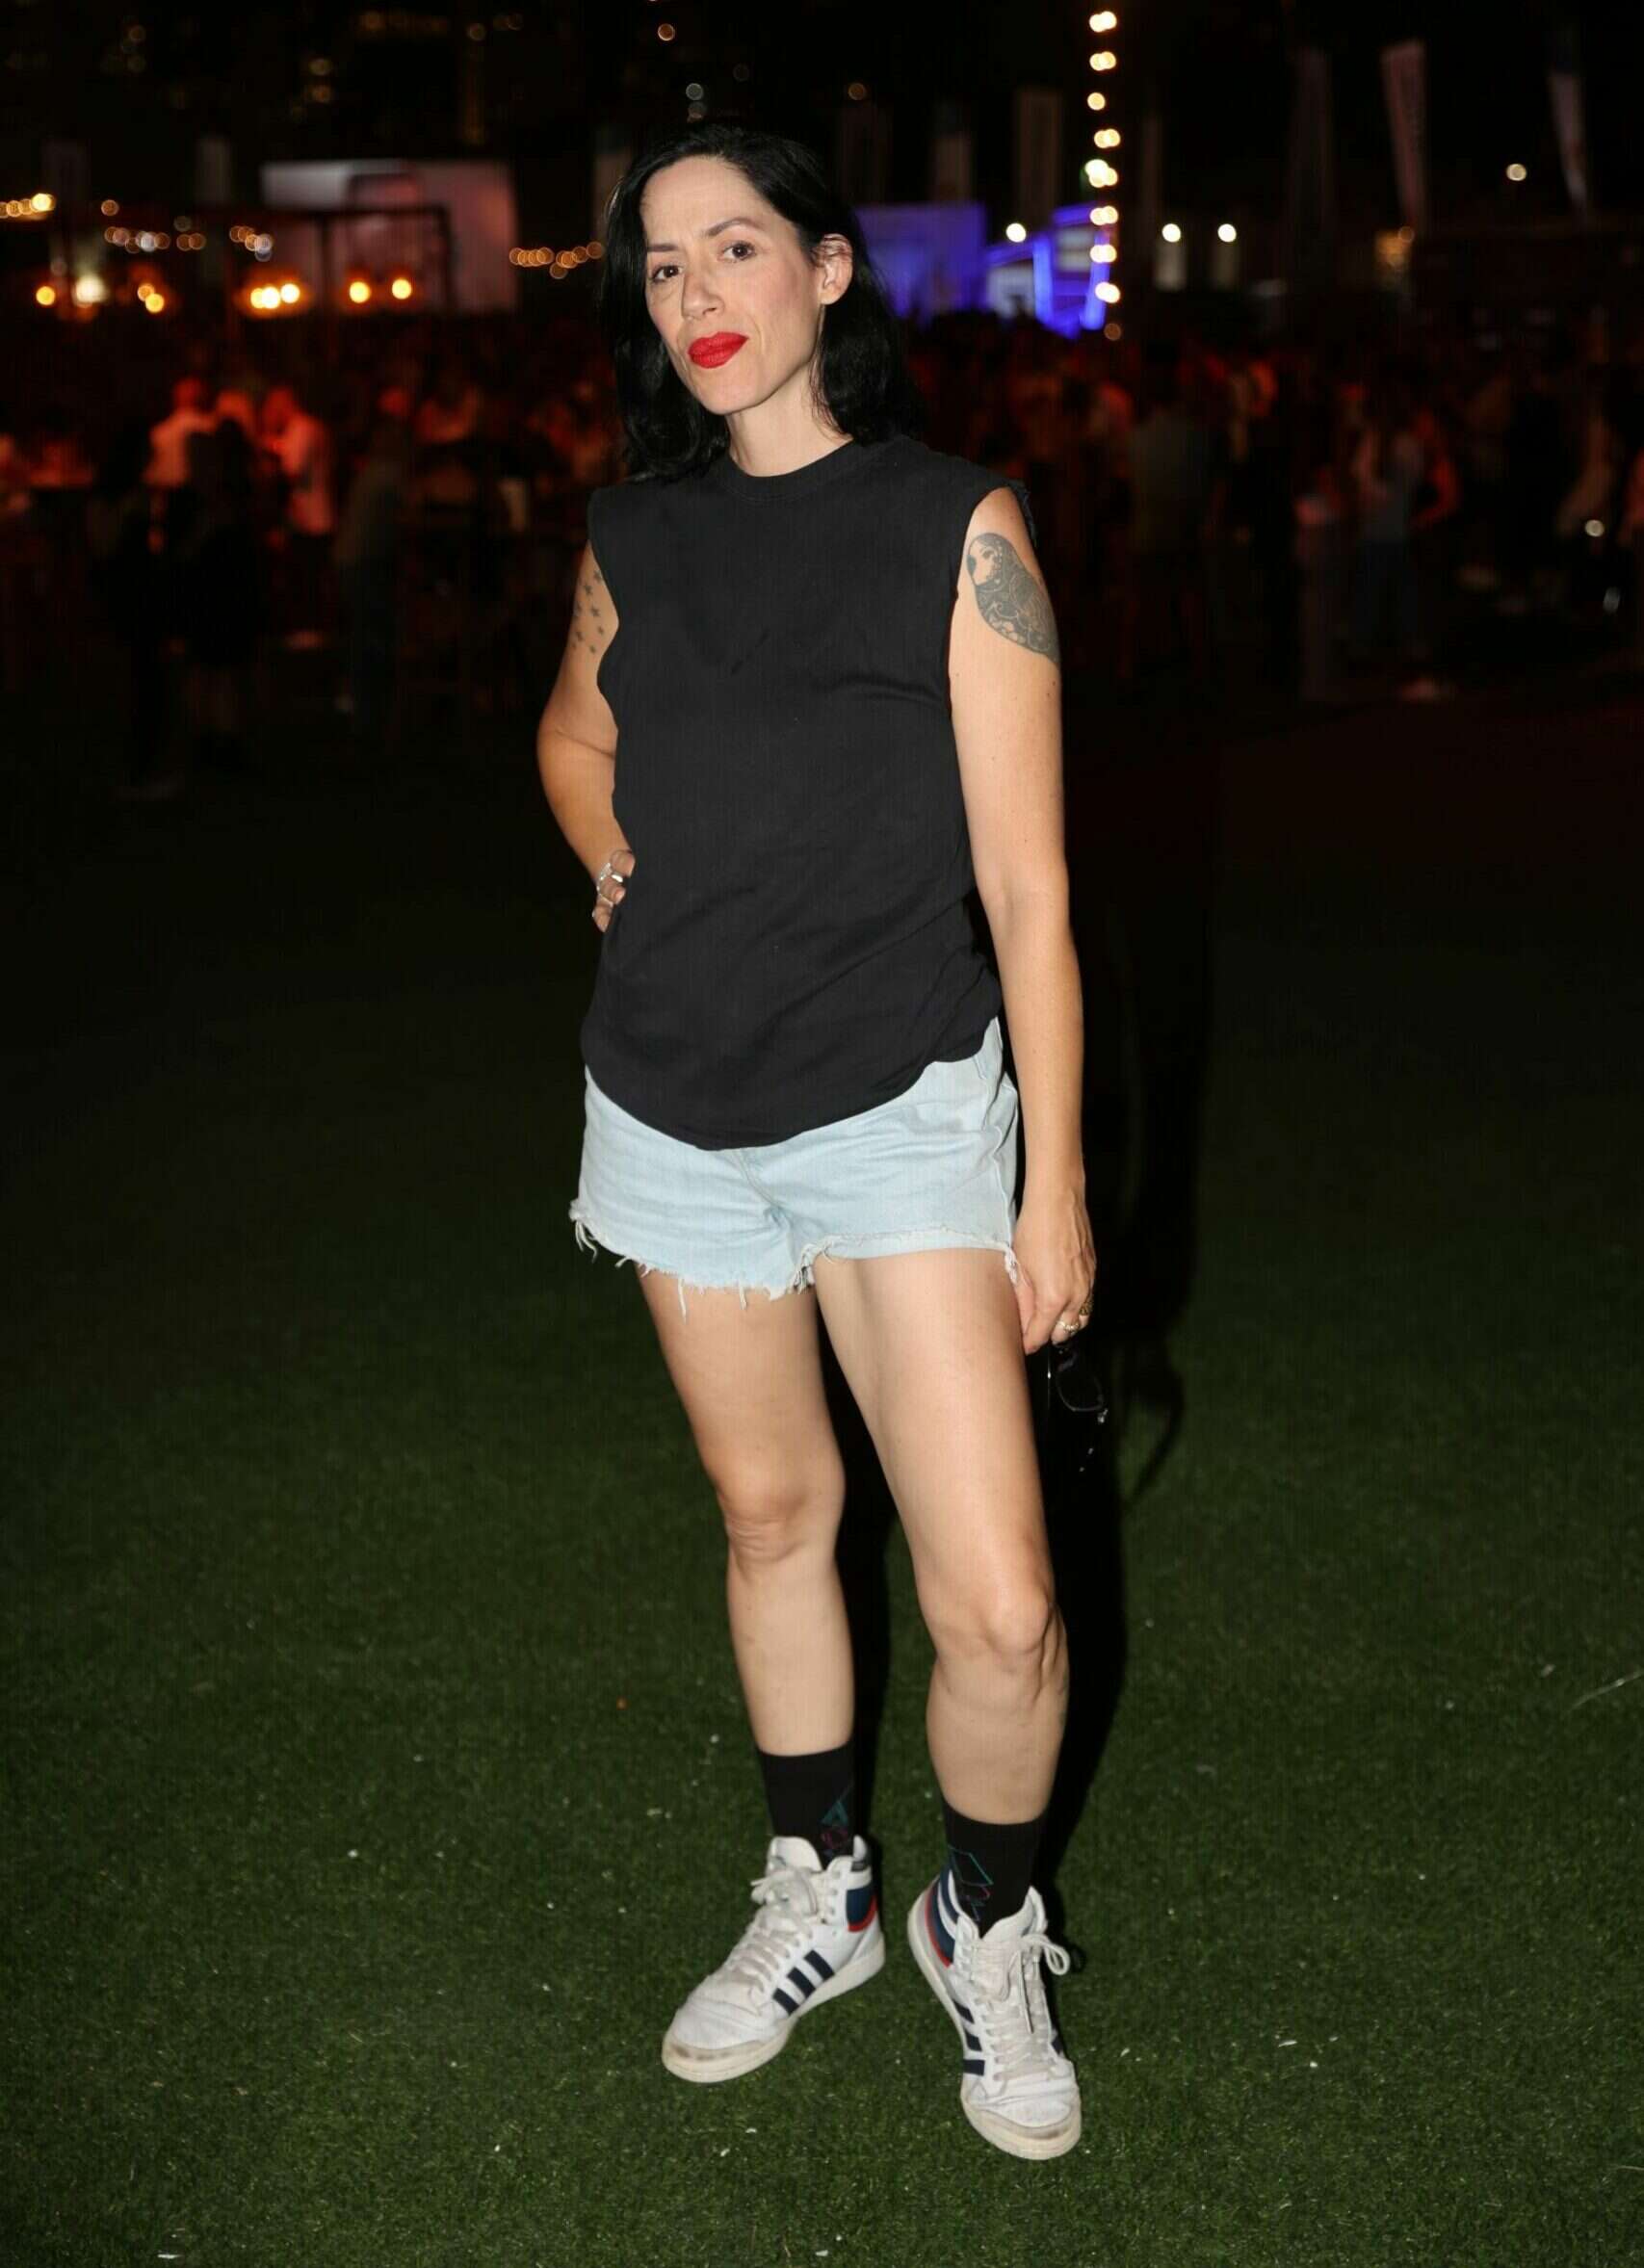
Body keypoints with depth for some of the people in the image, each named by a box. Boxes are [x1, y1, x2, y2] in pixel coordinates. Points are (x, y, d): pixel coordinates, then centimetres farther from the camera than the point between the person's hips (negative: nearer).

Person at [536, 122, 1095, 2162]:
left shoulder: (954, 528, -8)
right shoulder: (637, 536, 5)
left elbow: (1026, 885, -9)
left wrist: (1056, 1186, -9)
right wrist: (613, 856, 6)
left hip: (899, 1112, -4)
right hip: (674, 1115, 4)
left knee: (998, 1606, -9)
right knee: (770, 1516, 17)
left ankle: (985, 1926, 19)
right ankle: (816, 1900, 37)